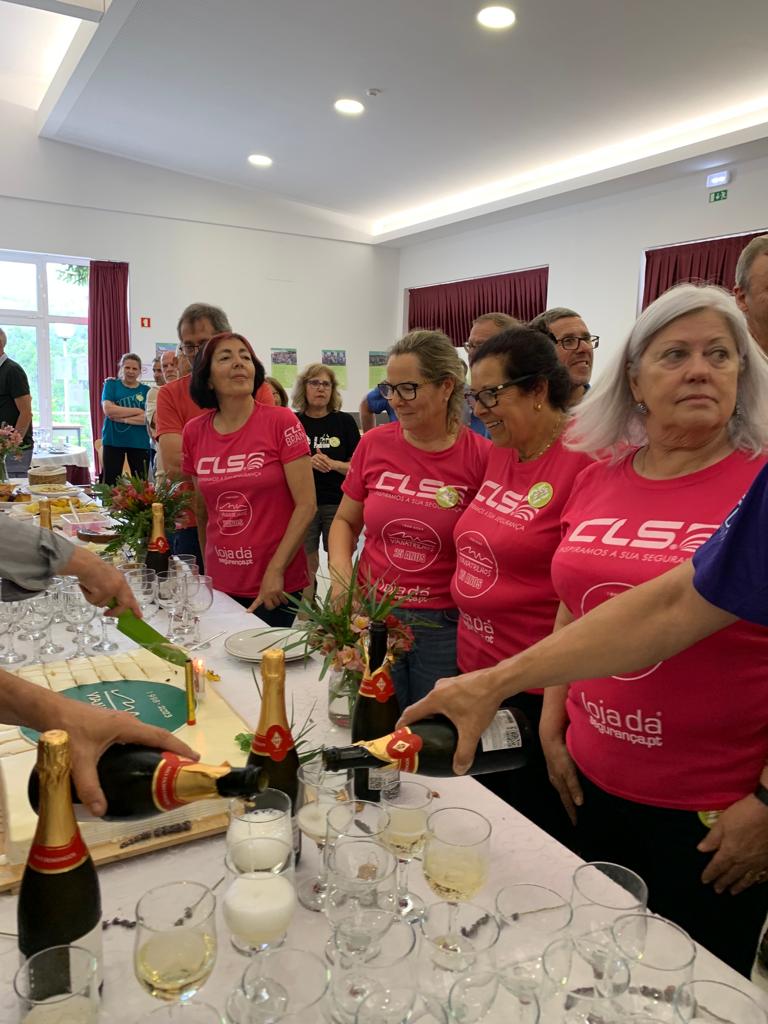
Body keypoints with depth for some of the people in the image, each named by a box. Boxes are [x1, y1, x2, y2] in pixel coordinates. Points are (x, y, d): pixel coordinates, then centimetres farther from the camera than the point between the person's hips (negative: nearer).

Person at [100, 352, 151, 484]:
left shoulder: (146, 390, 6)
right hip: (113, 441, 0)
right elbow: (108, 409, -9)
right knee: (110, 483, 2)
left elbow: (148, 418, -7)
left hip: (140, 443, 1)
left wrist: (122, 418, -13)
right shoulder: (111, 384, 6)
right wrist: (138, 411, -9)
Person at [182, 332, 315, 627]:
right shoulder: (194, 432, 2)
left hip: (276, 584, -3)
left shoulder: (281, 422, -10)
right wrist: (206, 567, 16)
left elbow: (306, 504, -13)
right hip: (220, 585, 4)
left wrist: (276, 570, -16)